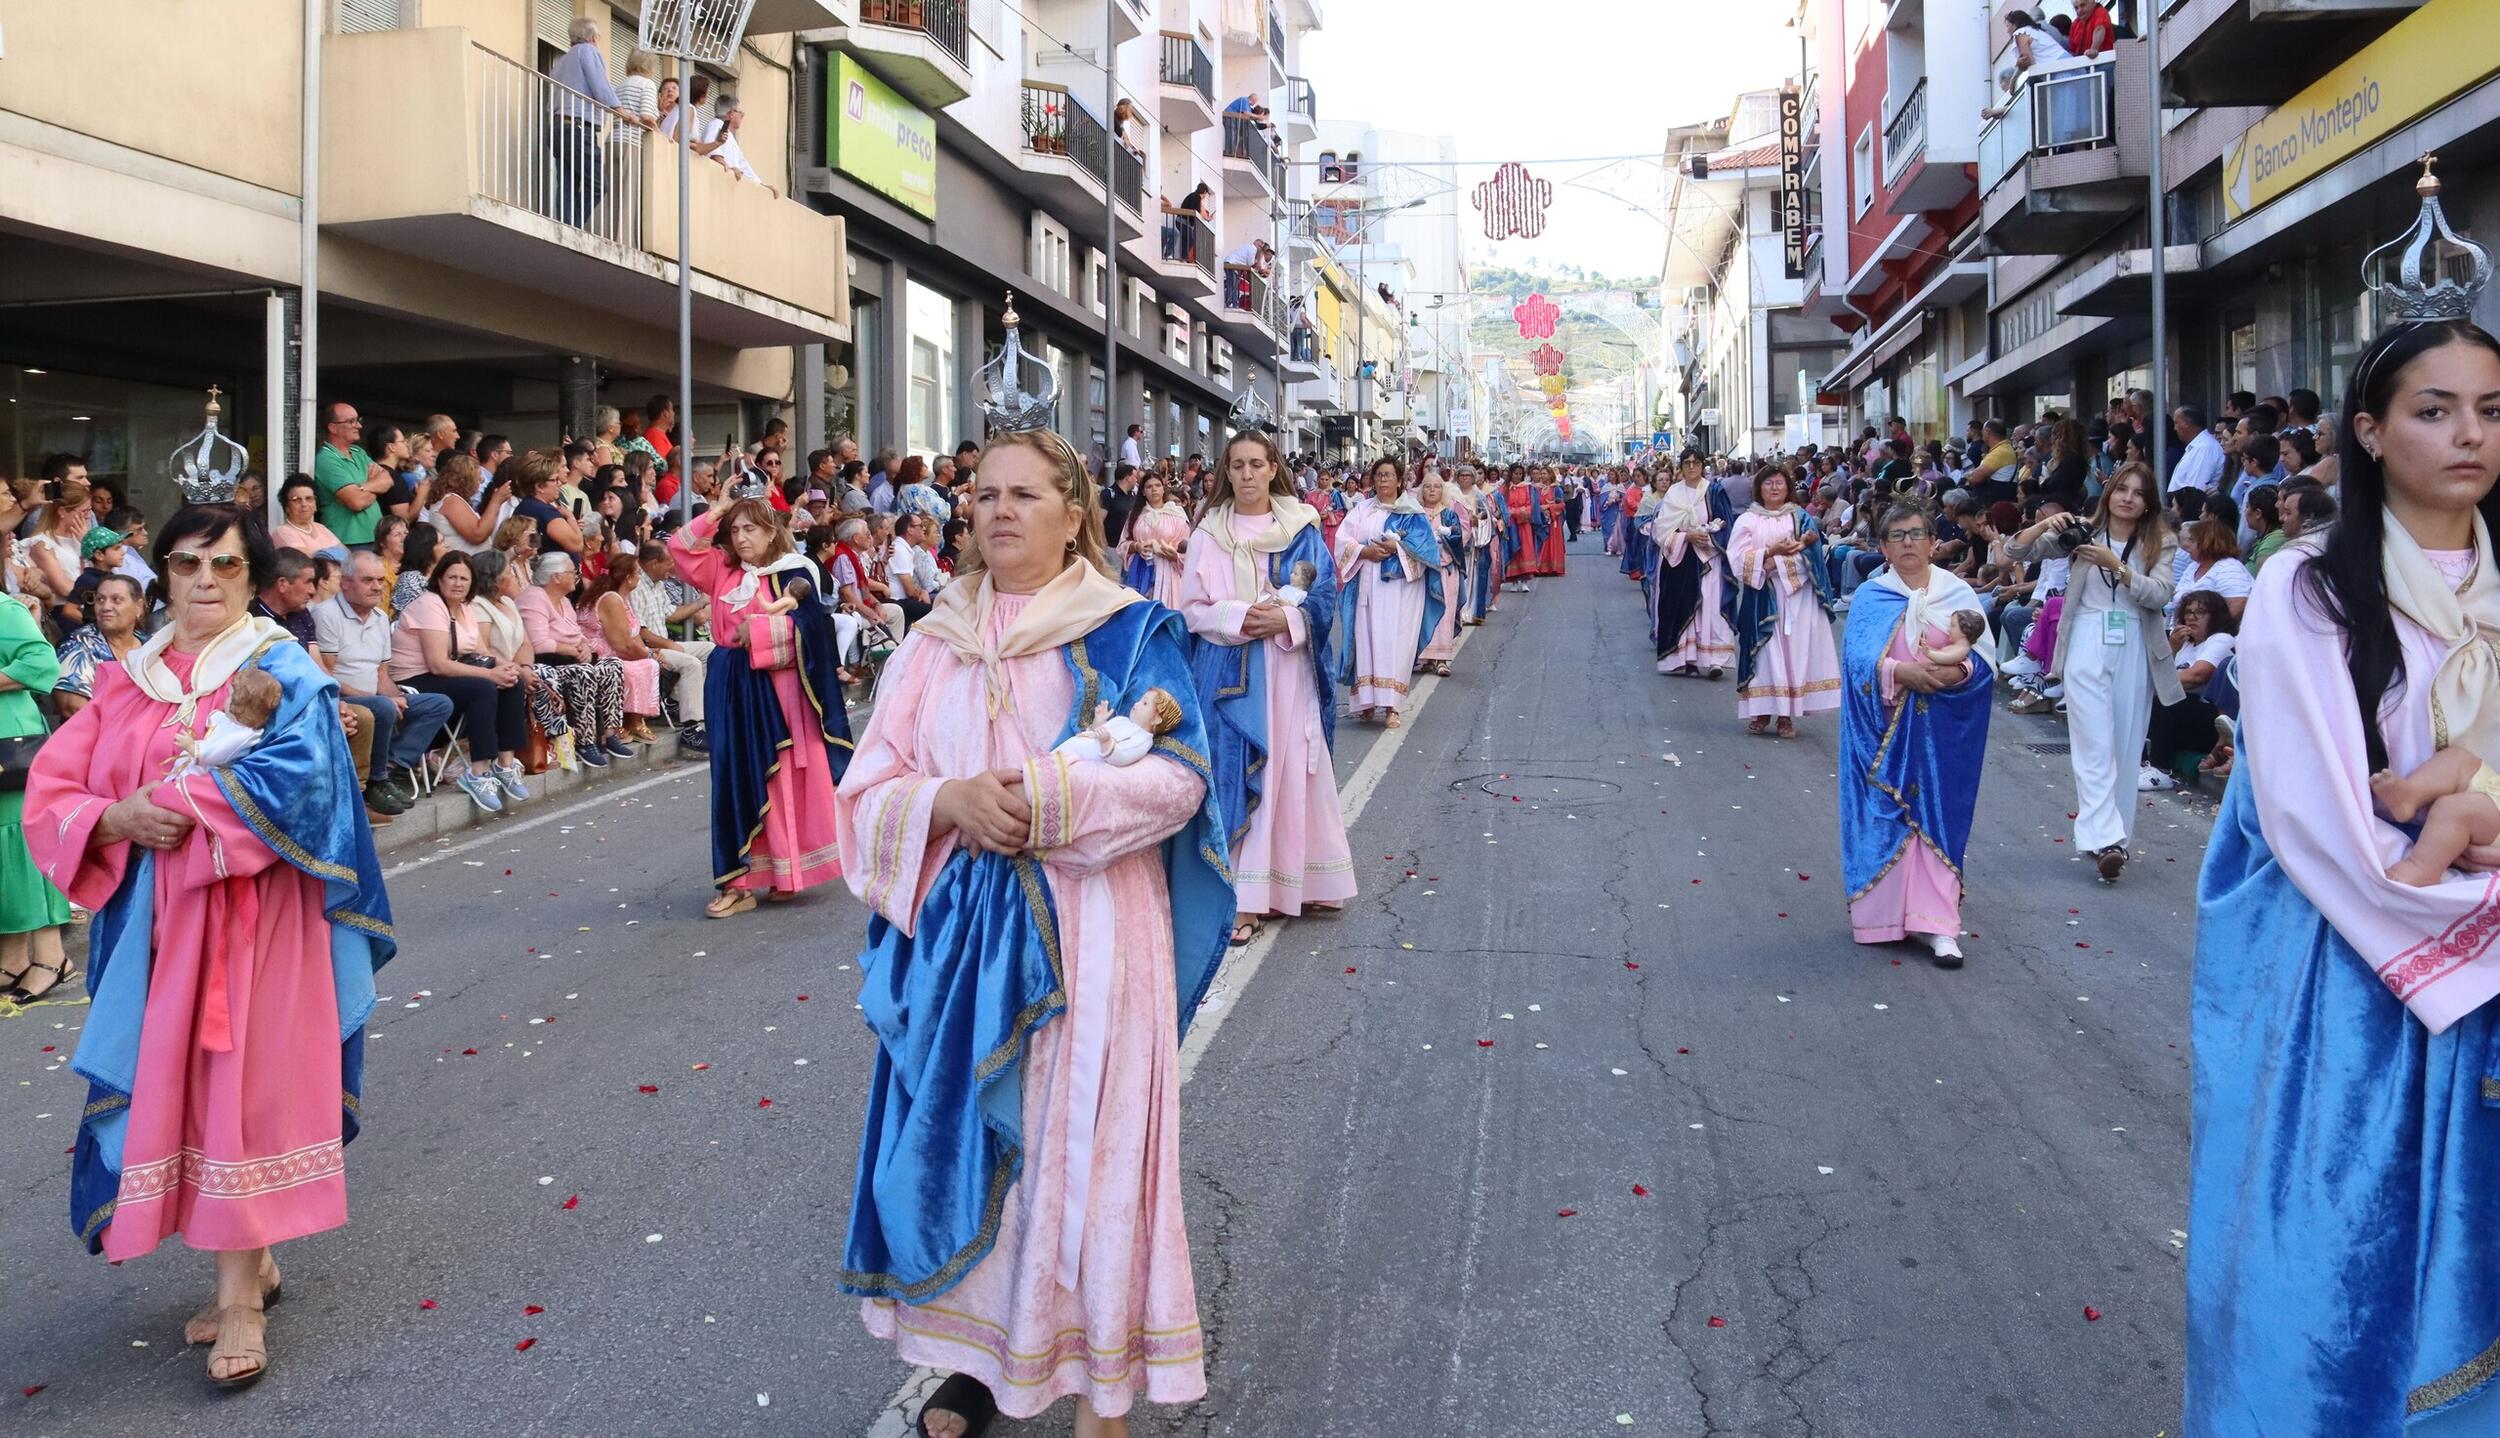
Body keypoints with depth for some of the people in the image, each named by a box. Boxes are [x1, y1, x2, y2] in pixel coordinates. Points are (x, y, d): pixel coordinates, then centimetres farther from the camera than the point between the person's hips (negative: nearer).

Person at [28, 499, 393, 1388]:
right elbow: (52, 790, 6)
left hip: (250, 915, -5)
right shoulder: (128, 682, 11)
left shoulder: (283, 671, -4)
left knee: (239, 1084, -4)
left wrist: (179, 804, -17)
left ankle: (240, 1294, 4)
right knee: (172, 1086, 8)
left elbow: (297, 778, -21)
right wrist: (116, 821, -13)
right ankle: (250, 1263, 24)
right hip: (155, 917, 5)